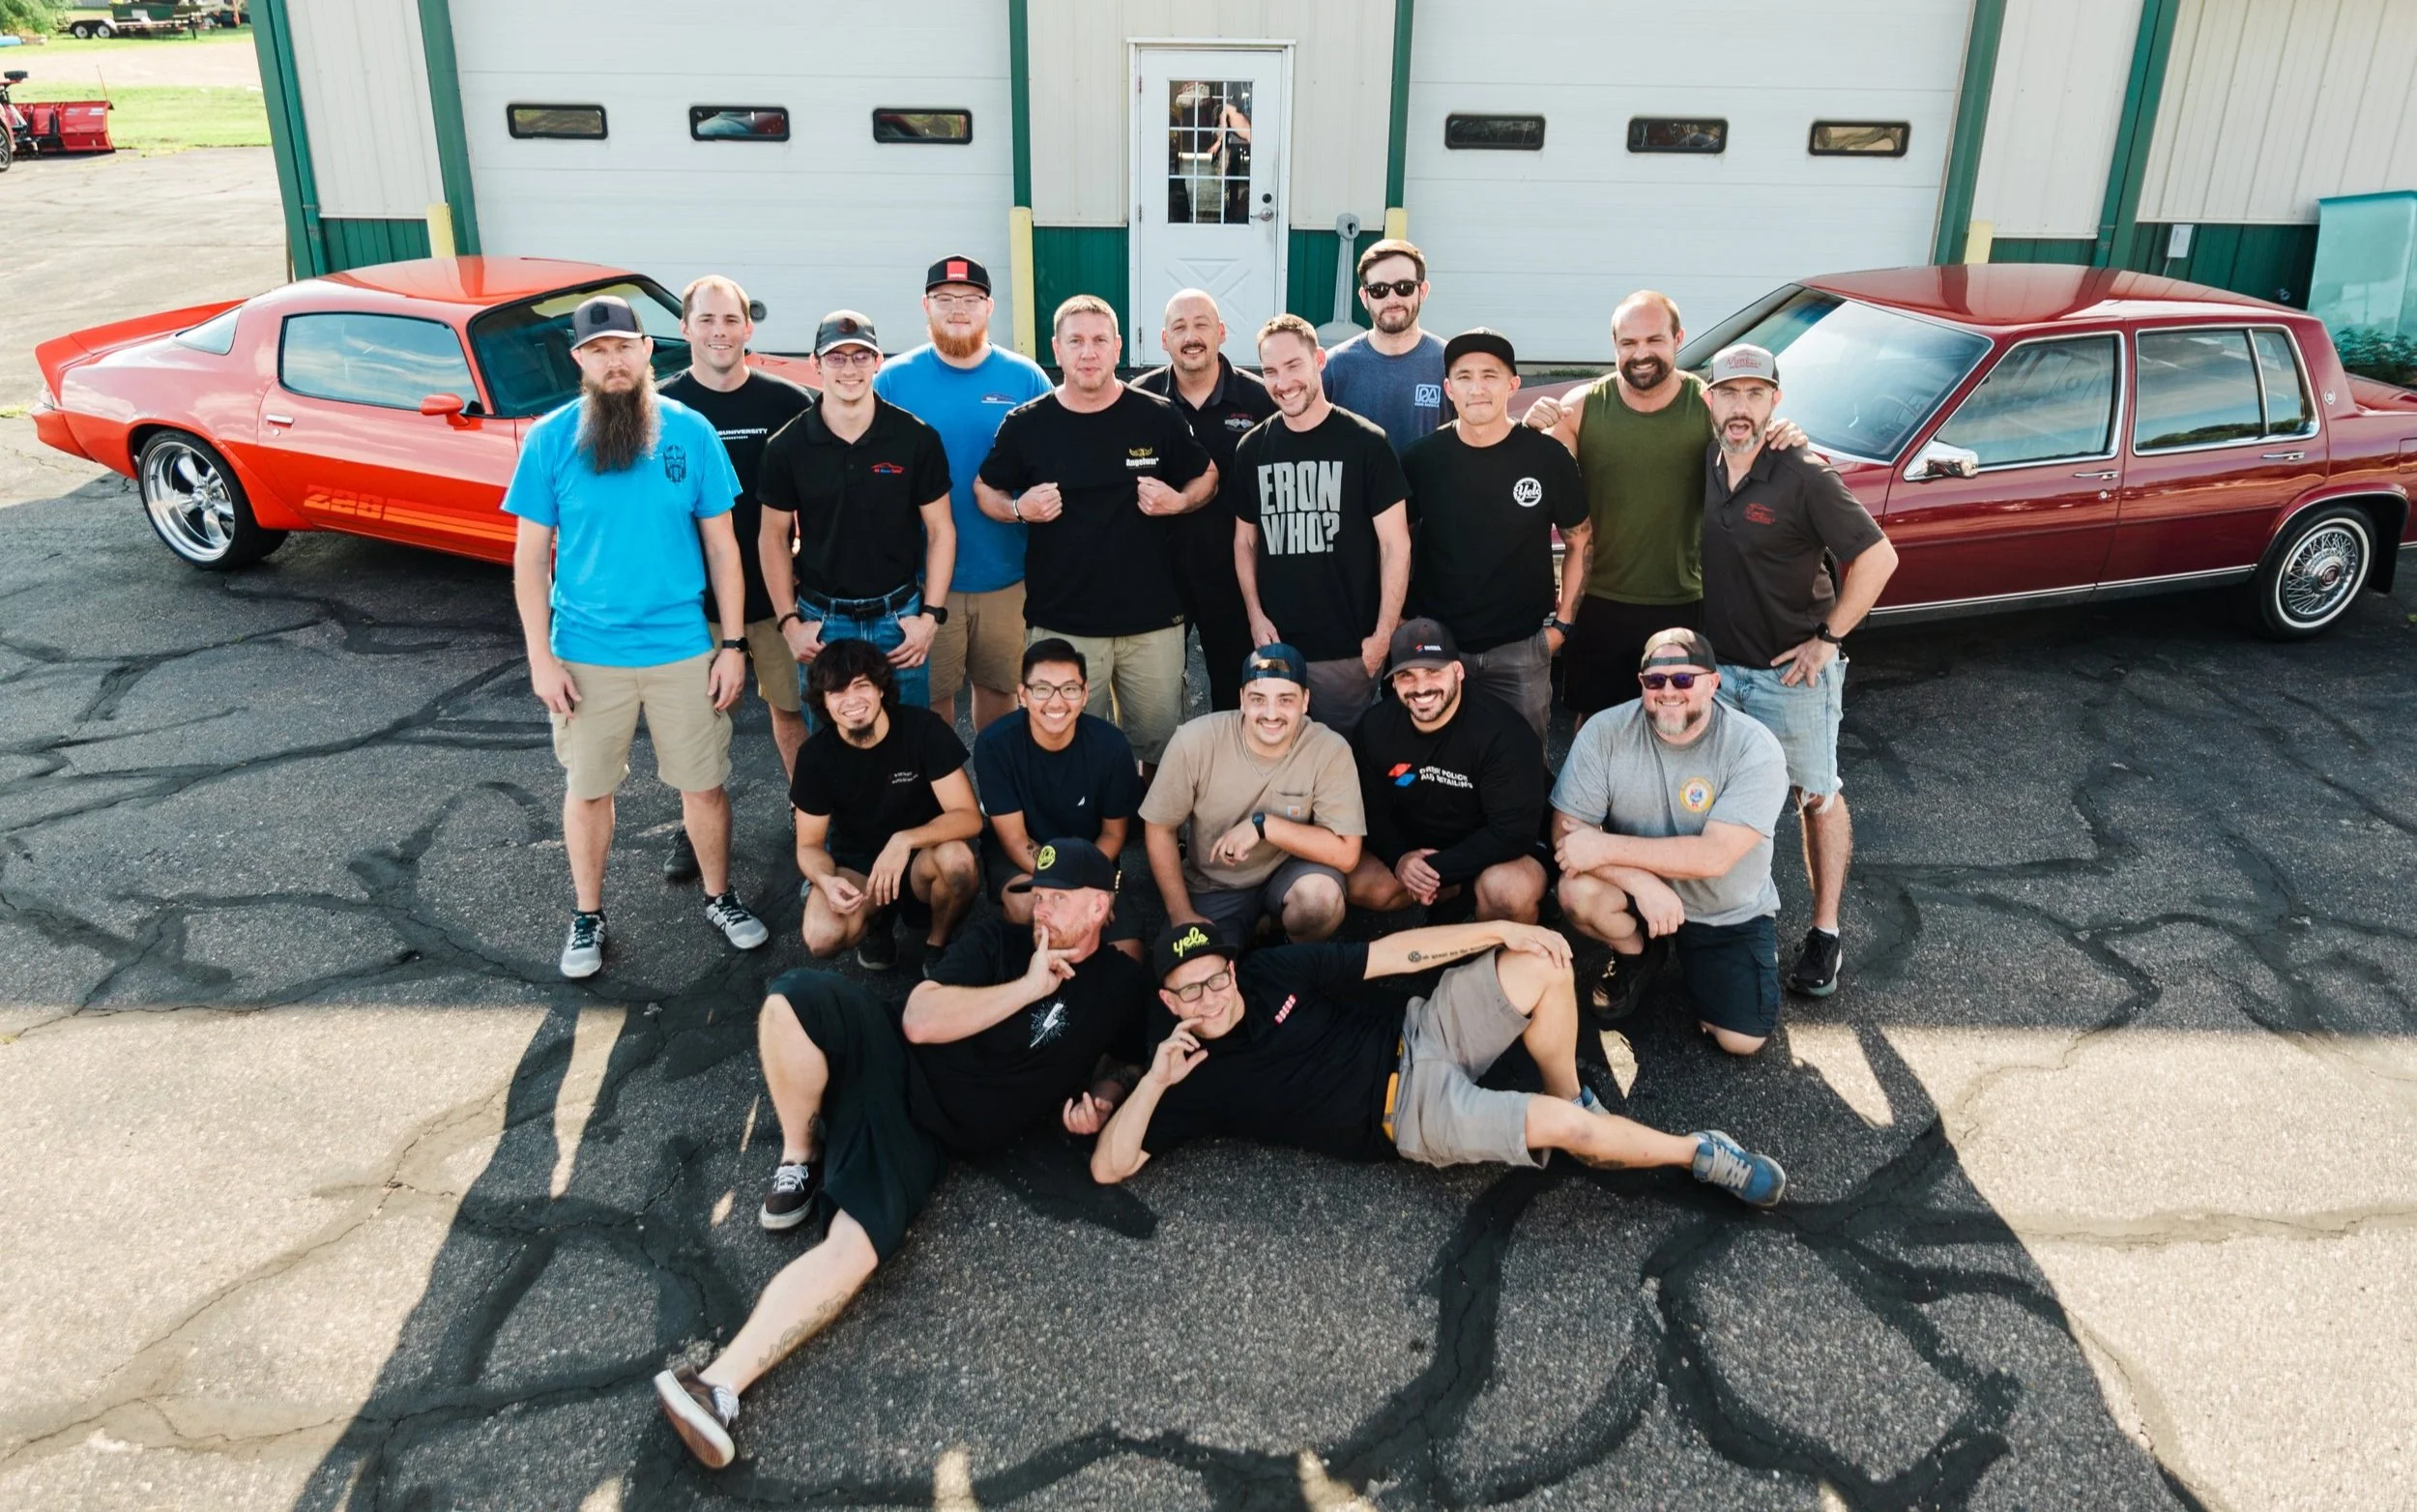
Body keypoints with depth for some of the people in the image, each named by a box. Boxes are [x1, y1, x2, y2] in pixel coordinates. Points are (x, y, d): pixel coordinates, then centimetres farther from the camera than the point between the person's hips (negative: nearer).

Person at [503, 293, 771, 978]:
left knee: (705, 785, 10)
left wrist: (733, 645, -2)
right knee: (588, 789, 13)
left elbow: (722, 547, 0)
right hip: (585, 655, 0)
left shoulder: (690, 431, -4)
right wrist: (540, 658, -7)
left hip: (683, 648, 0)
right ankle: (587, 917, 31)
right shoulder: (550, 439, -6)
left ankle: (720, 898, 32)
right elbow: (530, 557, -2)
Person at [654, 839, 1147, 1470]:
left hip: (926, 1131, -2)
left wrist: (1102, 1099, 1)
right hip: (886, 1056, 2)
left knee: (857, 1243, -29)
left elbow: (1127, 1059, 24)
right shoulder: (996, 940, 5)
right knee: (796, 995, -28)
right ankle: (801, 1154, -6)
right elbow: (920, 1020, -7)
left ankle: (719, 1384, -32)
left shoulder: (1124, 985, 7)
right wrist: (1027, 987, -13)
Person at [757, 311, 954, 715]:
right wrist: (789, 622, -1)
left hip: (899, 617, 0)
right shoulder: (786, 446, -1)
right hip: (821, 621, 1)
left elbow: (940, 529, 1)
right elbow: (773, 537, 6)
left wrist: (930, 616, -5)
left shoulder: (917, 439, -4)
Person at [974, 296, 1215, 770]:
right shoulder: (1026, 424, -1)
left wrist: (1180, 501, -9)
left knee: (1160, 743, 10)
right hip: (1061, 623, 0)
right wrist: (1018, 509, -9)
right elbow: (986, 489, 11)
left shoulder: (1158, 417, -1)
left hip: (1153, 619, 1)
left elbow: (1205, 476, 12)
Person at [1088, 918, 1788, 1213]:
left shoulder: (1271, 972, 0)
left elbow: (1394, 954, -1)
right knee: (1563, 1125, -23)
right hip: (1410, 1112, -4)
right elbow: (1108, 1166, -11)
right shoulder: (1191, 1079, -6)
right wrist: (1154, 1081, -24)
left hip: (1416, 1036, 5)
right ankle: (1700, 1152, 3)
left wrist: (1500, 929, -8)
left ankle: (1570, 1098, 6)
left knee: (1542, 965, -16)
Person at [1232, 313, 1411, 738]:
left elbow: (1395, 544, -6)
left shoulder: (1366, 443, -6)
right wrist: (1256, 616, 1)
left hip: (1348, 648, -3)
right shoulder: (1252, 448, 5)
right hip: (1275, 644, 3)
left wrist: (1383, 634, -9)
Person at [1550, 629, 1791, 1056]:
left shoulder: (1755, 749, -23)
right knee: (1578, 892, -30)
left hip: (1729, 912, -1)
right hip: (1640, 889, 1)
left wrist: (1605, 847, -32)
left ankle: (1694, 956, 20)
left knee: (1741, 1040, -13)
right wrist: (1642, 881, -34)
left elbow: (1714, 856, -31)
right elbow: (1567, 832, -20)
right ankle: (1638, 955, 5)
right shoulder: (1605, 733, -18)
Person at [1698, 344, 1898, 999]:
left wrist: (1829, 639, -14)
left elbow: (1877, 556, -17)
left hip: (1793, 671, -4)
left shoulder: (1804, 476, -18)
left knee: (1818, 797, 10)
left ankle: (1825, 933, 20)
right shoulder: (1701, 467, -2)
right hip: (1717, 665, 5)